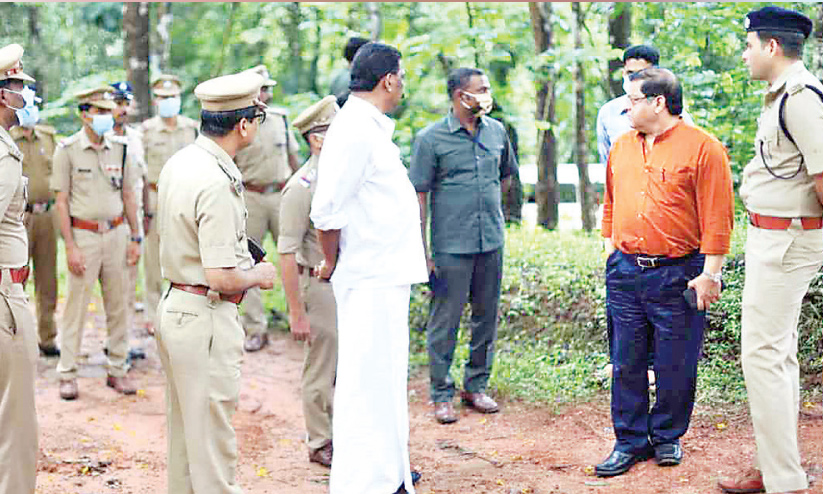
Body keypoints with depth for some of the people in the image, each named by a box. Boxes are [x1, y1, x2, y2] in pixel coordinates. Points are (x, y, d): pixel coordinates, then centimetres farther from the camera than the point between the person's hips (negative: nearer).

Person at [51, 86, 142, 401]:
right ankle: (67, 374, 9)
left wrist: (135, 237, 9)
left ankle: (117, 369, 17)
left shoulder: (120, 149, 7)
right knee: (76, 305, -1)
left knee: (118, 304, 7)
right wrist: (70, 246, -10)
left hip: (116, 233, 4)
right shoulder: (67, 149, -4)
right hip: (84, 235, -4)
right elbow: (62, 201, -5)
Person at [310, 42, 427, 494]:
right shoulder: (354, 131, -18)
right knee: (368, 383, -4)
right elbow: (326, 212, -20)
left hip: (386, 278, 10)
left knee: (385, 378, 19)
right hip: (371, 282, -10)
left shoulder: (370, 128, 14)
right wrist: (331, 262, -6)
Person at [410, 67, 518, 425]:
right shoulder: (431, 139, -7)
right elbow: (419, 195, -7)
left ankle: (476, 386, 26)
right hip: (451, 246, -5)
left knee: (486, 317, 12)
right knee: (444, 322, 1)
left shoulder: (497, 131, 8)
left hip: (491, 242, 5)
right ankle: (442, 395, 12)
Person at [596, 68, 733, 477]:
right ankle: (630, 441, 17)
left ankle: (667, 437, 21)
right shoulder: (622, 147, 11)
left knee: (675, 367, 5)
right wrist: (610, 251, 15)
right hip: (625, 273, 5)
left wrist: (709, 275, -13)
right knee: (627, 363, 7)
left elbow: (717, 218, -10)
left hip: (678, 275, -5)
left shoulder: (702, 148, -8)